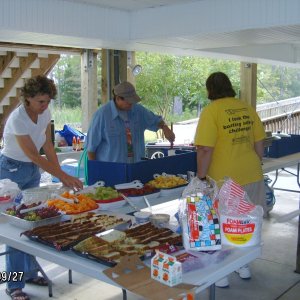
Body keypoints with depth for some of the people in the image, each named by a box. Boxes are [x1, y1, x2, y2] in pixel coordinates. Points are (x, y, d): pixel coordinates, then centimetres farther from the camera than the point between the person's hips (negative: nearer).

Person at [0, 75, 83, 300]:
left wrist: (60, 172, -7)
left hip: (33, 170, 6)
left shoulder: (45, 113, -5)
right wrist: (63, 177, -29)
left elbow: (48, 146, 3)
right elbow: (34, 156, -27)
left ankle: (30, 272, 24)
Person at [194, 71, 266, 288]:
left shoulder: (211, 111, -14)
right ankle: (244, 266, 37)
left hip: (225, 180, -6)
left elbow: (205, 149, -18)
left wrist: (201, 178, -8)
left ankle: (221, 275, 21)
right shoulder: (247, 109, 4)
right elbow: (259, 144, 9)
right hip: (252, 176, 6)